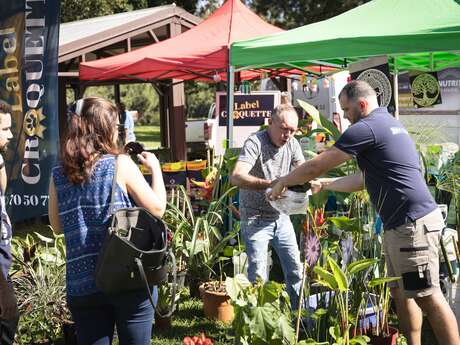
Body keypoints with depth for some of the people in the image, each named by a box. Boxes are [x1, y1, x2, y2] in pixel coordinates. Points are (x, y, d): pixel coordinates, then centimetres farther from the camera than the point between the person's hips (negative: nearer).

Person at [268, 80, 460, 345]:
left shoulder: (367, 127, -12)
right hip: (401, 223, 10)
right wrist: (325, 184, 27)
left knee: (427, 296, -8)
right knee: (401, 292, 14)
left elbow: (316, 166, -8)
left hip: (413, 222, -10)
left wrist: (283, 182, 7)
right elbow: (364, 179, 28)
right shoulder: (388, 123, 19)